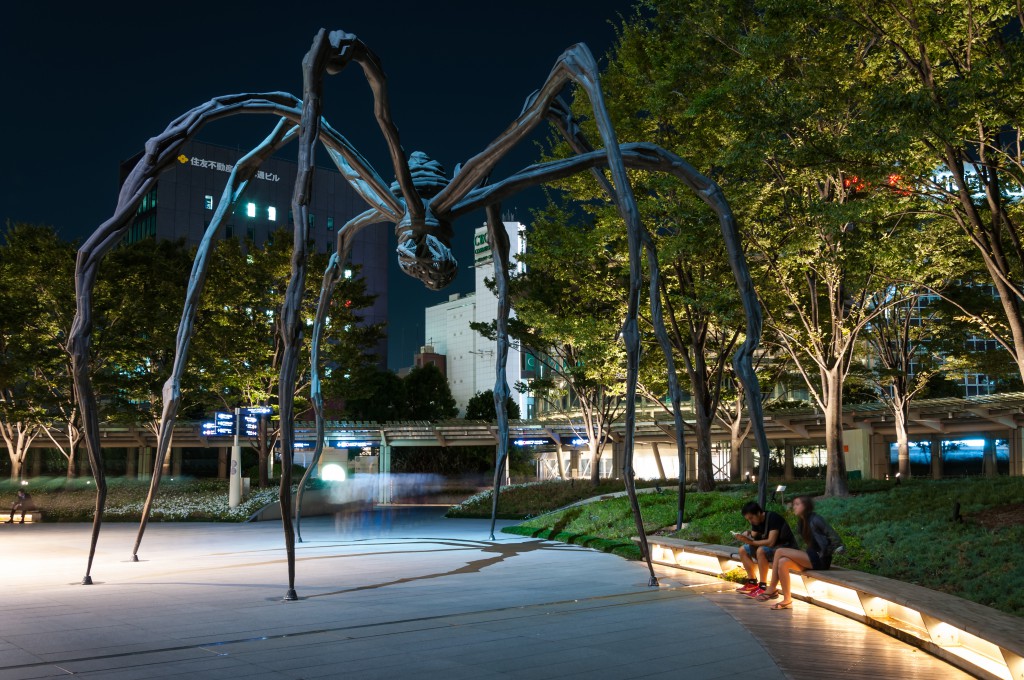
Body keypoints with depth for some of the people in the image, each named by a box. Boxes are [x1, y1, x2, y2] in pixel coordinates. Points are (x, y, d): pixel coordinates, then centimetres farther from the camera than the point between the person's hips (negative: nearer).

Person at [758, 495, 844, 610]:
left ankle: (772, 589, -10)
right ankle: (787, 600, -16)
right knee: (783, 562, -17)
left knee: (780, 552, -18)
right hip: (811, 557, 8)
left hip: (820, 559, -8)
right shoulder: (801, 522, 15)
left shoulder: (815, 519, -10)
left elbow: (833, 536, -13)